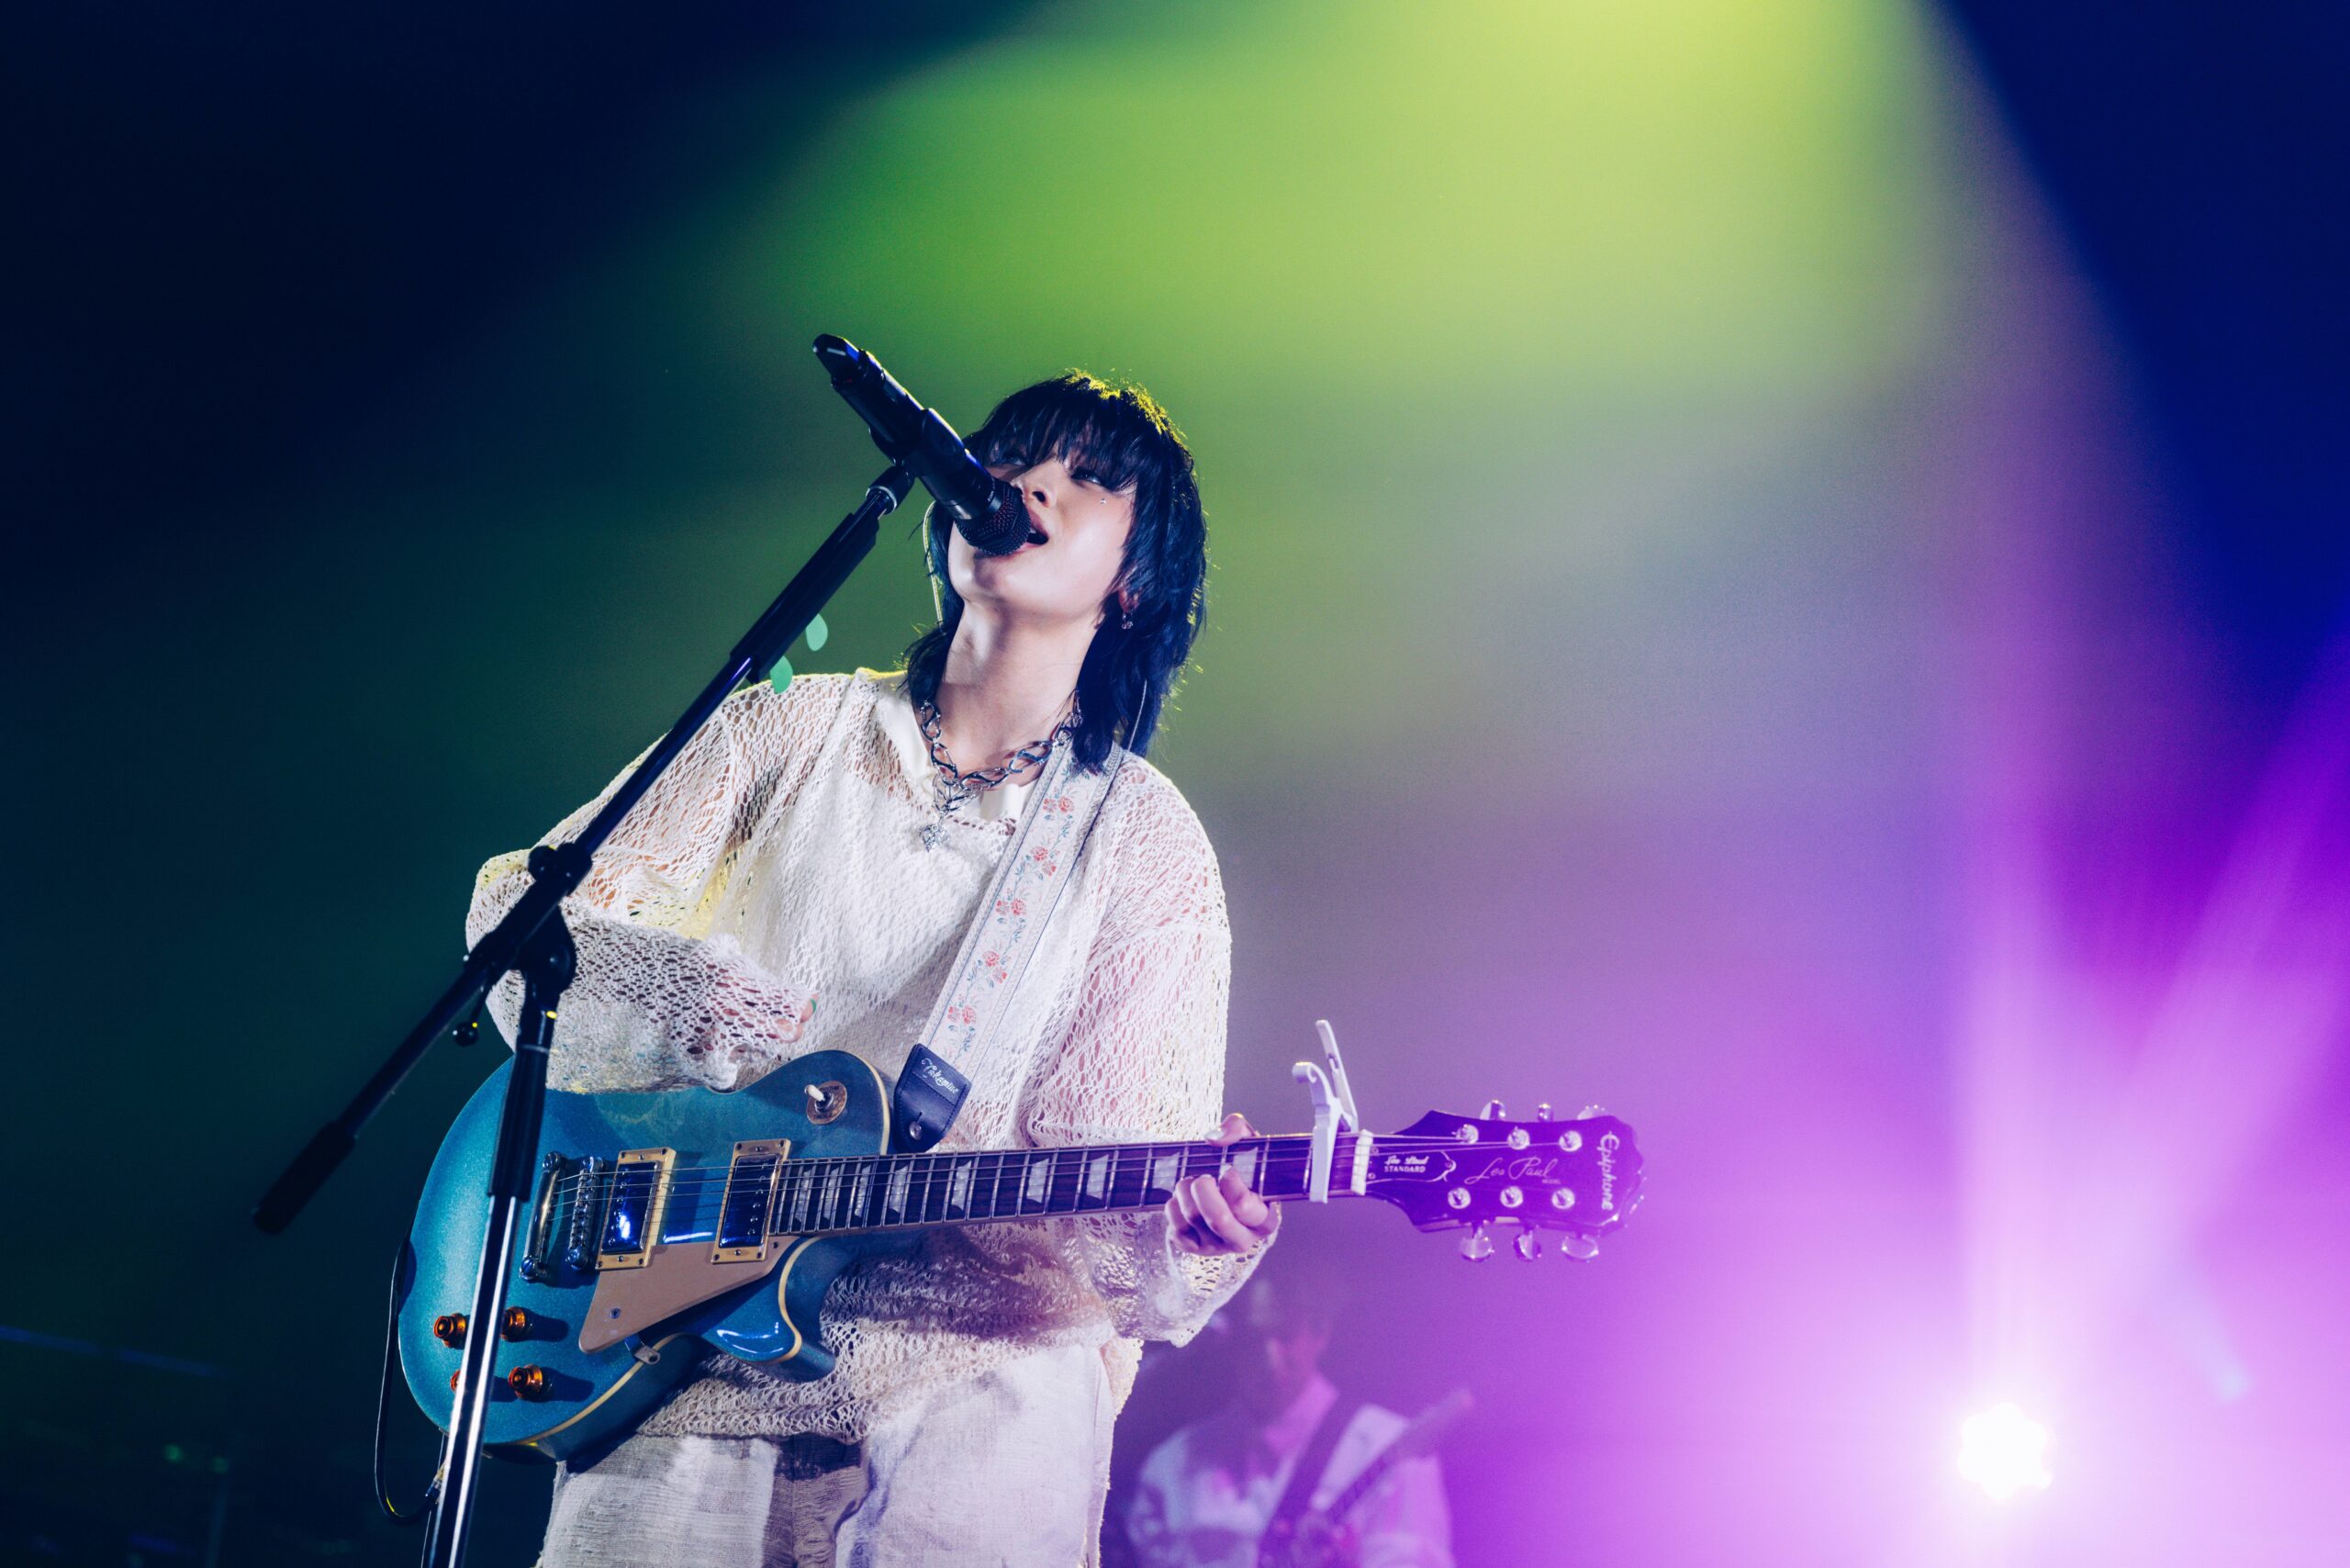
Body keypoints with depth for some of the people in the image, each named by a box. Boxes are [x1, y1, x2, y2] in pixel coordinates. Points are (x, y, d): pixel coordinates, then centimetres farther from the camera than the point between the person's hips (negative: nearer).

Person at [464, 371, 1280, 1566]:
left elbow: (1124, 1149, -4)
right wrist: (680, 992, -10)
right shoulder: (788, 729, 10)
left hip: (963, 1385, -1)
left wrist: (1185, 1241, -26)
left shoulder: (1143, 843, 4)